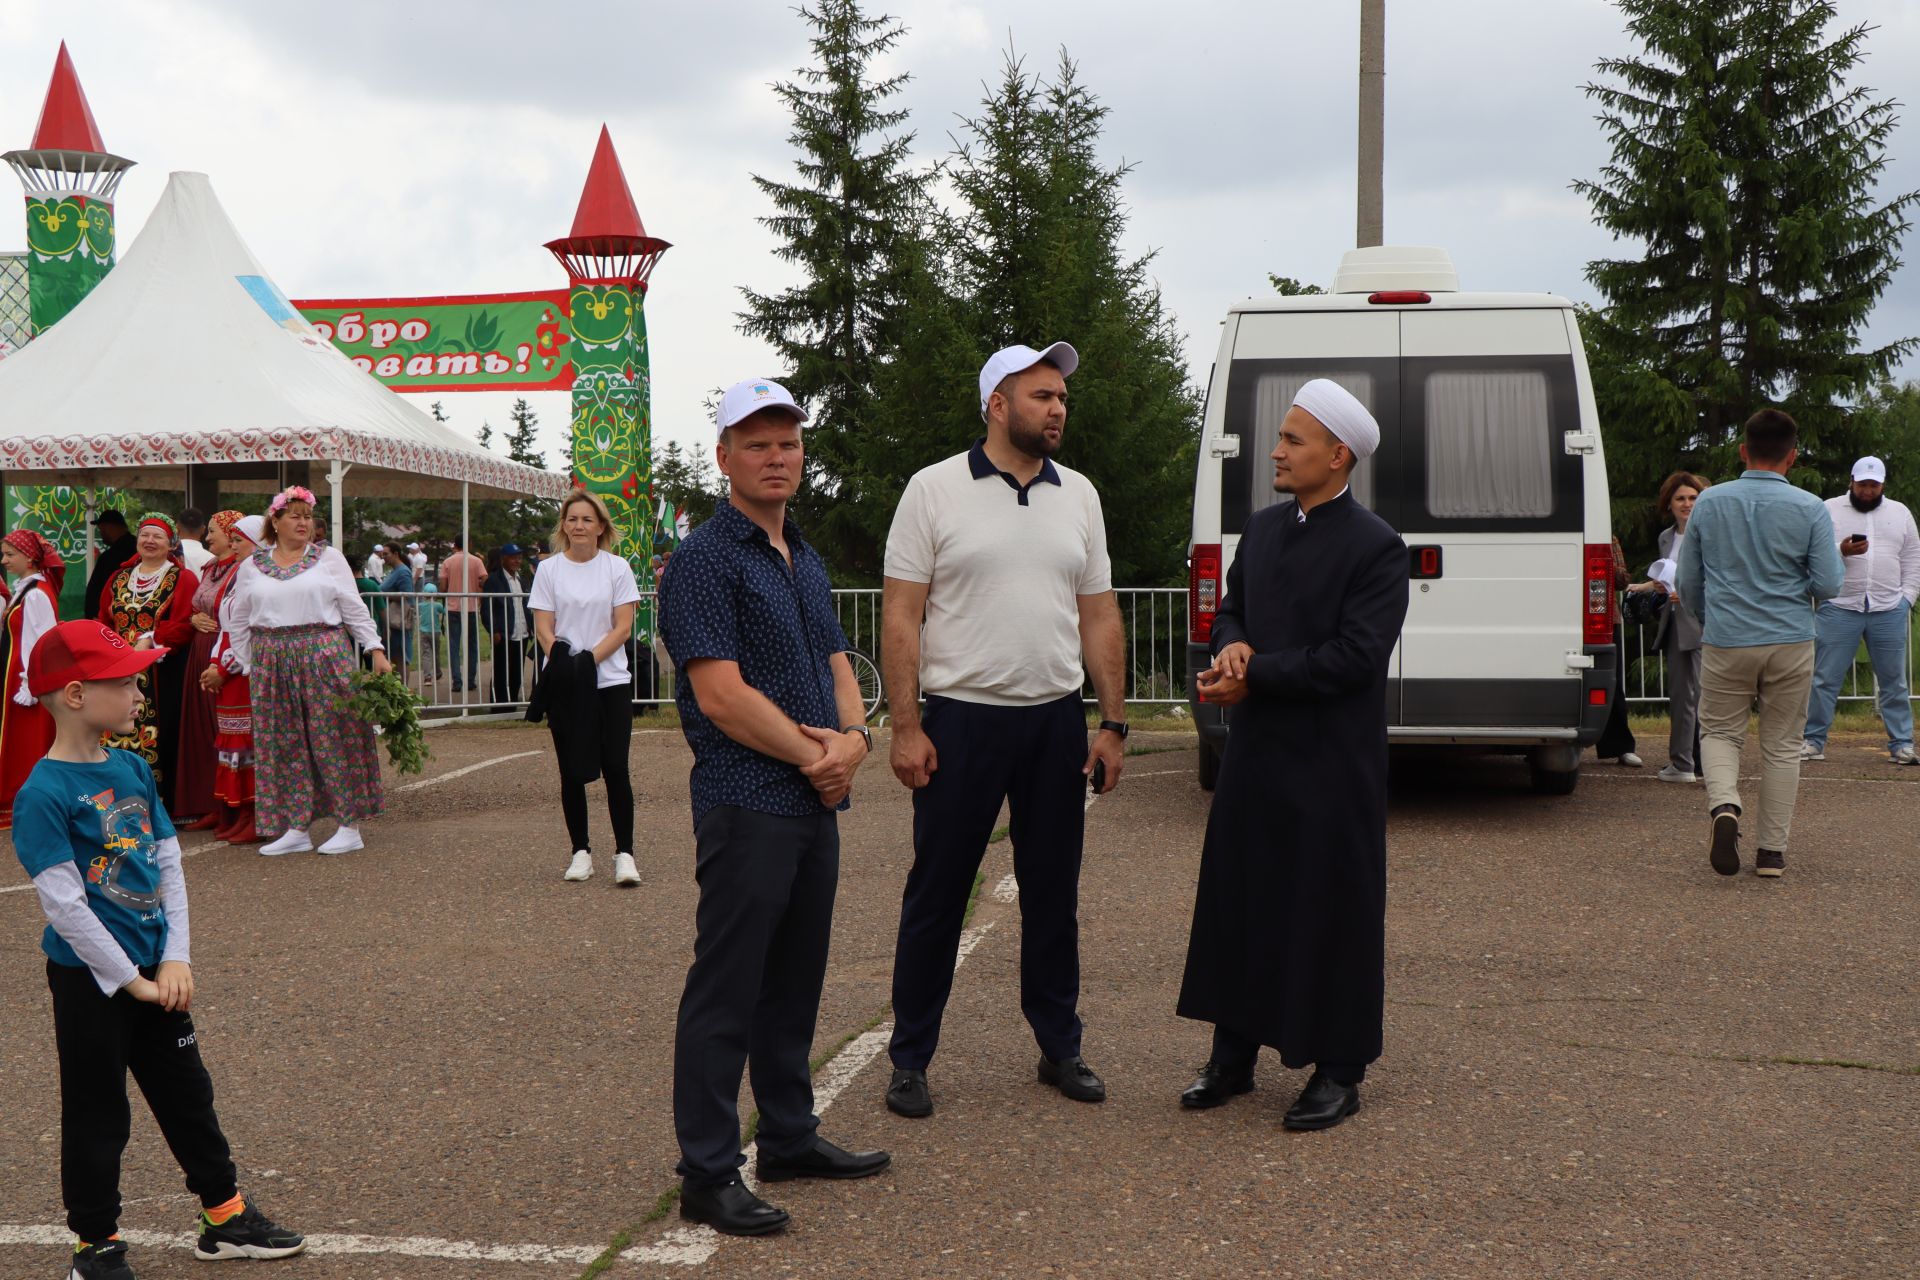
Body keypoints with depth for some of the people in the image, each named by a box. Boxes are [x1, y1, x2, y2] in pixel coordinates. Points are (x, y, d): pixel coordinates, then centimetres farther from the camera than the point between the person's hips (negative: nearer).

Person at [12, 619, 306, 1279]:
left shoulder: (133, 769, 4)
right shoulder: (43, 794, -18)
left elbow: (169, 864, 6)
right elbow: (64, 904, -20)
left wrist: (174, 959, -3)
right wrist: (131, 981, -16)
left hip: (155, 971, 7)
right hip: (89, 977, -7)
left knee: (187, 1092, 16)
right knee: (97, 1113, 6)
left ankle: (227, 1215, 29)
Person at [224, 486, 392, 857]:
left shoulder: (329, 559, 6)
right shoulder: (251, 566, 11)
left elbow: (355, 609, 3)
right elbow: (238, 622, 16)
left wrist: (376, 650, -5)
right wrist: (247, 666, 12)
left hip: (325, 658, -2)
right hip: (272, 665, 3)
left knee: (334, 737, -3)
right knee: (283, 744, 3)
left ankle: (350, 827, 2)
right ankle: (296, 829, 9)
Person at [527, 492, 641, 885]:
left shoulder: (617, 568, 3)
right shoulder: (549, 569, 6)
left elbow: (623, 627, -2)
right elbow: (543, 627, 1)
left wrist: (590, 658, -15)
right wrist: (561, 659, -17)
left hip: (610, 680, -1)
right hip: (565, 686, 1)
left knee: (616, 768, -7)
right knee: (572, 772, 5)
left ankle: (624, 853, -1)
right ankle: (580, 850, 16)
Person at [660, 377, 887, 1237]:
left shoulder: (805, 560, 16)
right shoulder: (707, 559, -11)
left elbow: (836, 663, 17)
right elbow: (722, 693, -18)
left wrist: (853, 736, -4)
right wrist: (811, 753, -11)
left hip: (815, 804, 9)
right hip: (746, 805, -8)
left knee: (794, 982, 17)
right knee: (726, 992, -3)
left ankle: (790, 1138, 29)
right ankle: (707, 1175, 4)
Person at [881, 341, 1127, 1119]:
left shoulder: (1078, 495, 9)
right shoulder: (935, 490, -4)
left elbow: (1099, 617, 11)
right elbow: (901, 618, -5)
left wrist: (1114, 722, 5)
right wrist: (905, 726, -12)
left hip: (1056, 720, 4)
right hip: (962, 720, -4)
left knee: (1053, 893, 12)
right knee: (936, 895, 3)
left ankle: (1060, 1048, 24)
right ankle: (909, 1060, 14)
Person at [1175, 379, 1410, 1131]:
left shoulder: (1375, 548, -12)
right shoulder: (1262, 528, 11)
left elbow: (1355, 658, -19)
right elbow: (1231, 612, 17)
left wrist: (1255, 675, -17)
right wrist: (1234, 646, -7)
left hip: (1331, 765, -7)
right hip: (1256, 754, 7)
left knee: (1332, 912, 3)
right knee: (1239, 899, 11)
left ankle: (1339, 1072, 15)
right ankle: (1233, 1055, 24)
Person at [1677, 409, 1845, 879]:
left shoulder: (1709, 503, 1)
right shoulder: (1810, 509, -5)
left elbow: (1688, 583, 8)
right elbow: (1827, 585, -6)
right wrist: (1841, 561, 17)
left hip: (1725, 642, 1)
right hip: (1790, 644, 0)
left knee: (1719, 732, 13)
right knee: (1781, 745, 10)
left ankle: (1724, 806, -17)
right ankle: (1772, 851, 13)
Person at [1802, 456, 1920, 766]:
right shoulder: (1829, 510, 3)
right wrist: (1841, 551, -19)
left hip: (1889, 611, 2)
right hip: (1839, 609, -2)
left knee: (1894, 681, 7)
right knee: (1825, 679, 0)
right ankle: (1813, 742, 7)